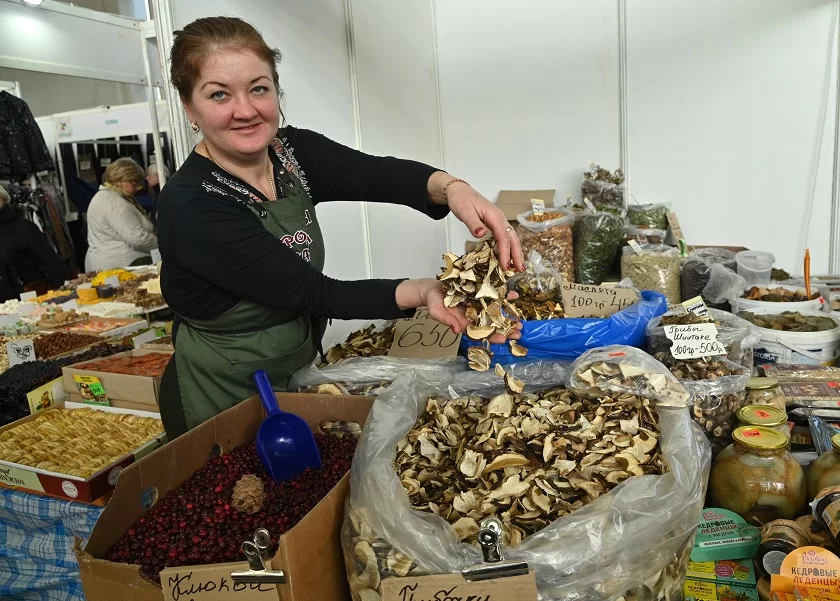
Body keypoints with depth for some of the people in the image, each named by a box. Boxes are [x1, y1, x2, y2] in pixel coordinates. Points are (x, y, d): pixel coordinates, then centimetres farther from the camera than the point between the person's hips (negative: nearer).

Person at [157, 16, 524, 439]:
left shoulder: (295, 152, -8)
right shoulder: (190, 208, -26)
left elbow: (377, 173, -25)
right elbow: (317, 293, -29)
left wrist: (453, 188, -45)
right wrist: (424, 291, -41)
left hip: (298, 379, 6)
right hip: (226, 406, -6)